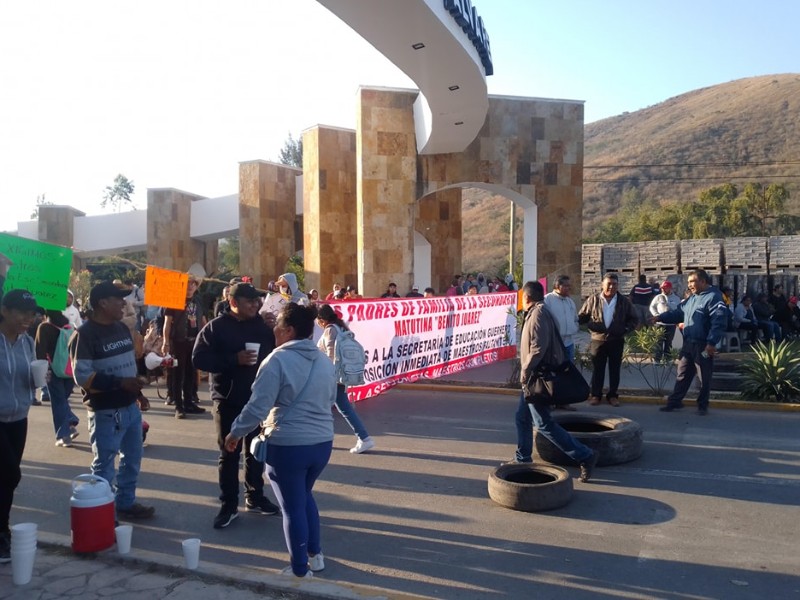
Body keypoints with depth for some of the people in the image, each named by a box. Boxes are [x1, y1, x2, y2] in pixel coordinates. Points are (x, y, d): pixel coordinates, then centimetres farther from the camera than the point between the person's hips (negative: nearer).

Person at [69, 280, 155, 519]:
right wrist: (119, 382, -25)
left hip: (131, 406, 8)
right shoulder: (84, 334, -15)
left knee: (132, 458, 19)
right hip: (105, 412, -8)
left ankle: (126, 503, 35)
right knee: (104, 465, 4)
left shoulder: (122, 328, 9)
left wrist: (136, 387, 7)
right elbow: (82, 376, -21)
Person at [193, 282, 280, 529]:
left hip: (258, 398, 3)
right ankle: (229, 505, 16)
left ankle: (255, 498, 28)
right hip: (228, 400, -3)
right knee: (229, 454, 5)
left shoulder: (262, 326, 6)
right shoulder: (215, 327, -5)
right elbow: (199, 359, -13)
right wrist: (234, 360, -22)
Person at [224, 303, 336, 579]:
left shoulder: (278, 360, -15)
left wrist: (235, 432, -1)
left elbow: (258, 407, -15)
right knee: (304, 496, 27)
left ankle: (300, 569, 22)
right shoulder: (324, 360, 6)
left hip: (288, 445, -7)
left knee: (292, 506, 9)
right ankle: (315, 555, 35)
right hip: (322, 442, 7)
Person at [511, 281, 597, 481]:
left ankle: (584, 456, -4)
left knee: (544, 424, -8)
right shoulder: (537, 313, 13)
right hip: (533, 378, 10)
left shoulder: (538, 314, -17)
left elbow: (538, 349, -27)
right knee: (522, 418, 16)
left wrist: (525, 372, -17)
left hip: (537, 378, -10)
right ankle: (523, 458, 26)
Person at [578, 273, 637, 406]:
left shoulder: (624, 301, 2)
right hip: (597, 340, -1)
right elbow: (582, 317, 5)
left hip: (616, 341, 1)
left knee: (614, 370, 8)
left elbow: (633, 319, 8)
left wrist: (625, 329, -7)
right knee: (597, 369, 6)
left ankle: (613, 395, 19)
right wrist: (592, 326, -10)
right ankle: (596, 395, 16)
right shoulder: (593, 299, 0)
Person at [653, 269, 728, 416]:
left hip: (703, 346, -8)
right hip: (688, 344, 8)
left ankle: (702, 406, 17)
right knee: (682, 375, 13)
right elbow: (678, 313, 20)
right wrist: (661, 317, 5)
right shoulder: (691, 299, 16)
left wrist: (711, 342, -28)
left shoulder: (713, 297, -13)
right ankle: (674, 402, 20)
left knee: (704, 378, 5)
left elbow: (719, 322, -21)